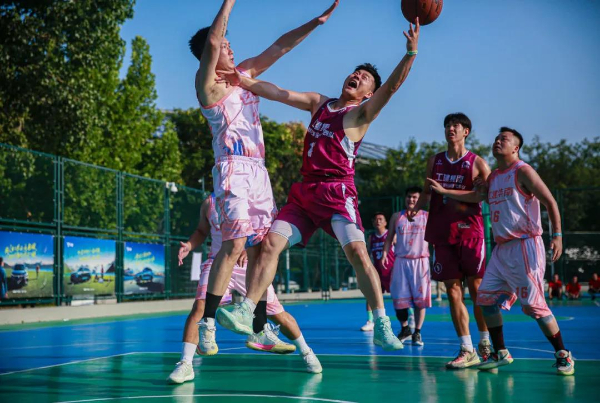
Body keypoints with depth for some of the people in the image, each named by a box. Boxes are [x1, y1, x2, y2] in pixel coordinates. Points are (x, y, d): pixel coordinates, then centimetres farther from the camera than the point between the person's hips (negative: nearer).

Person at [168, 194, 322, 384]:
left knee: (279, 315, 3)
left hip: (250, 265, -1)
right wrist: (189, 245, -2)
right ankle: (185, 365, -16)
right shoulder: (209, 203, 3)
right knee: (199, 306, -22)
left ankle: (306, 352, 27)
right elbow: (202, 231, 18)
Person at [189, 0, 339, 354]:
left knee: (261, 247, 6)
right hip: (233, 169, -7)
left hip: (259, 171, 8)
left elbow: (280, 47, 20)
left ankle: (259, 330, 13)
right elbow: (211, 40, -18)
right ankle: (208, 323, -14)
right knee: (236, 244, -20)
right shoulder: (207, 82, -1)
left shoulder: (245, 73, 19)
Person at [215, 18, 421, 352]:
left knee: (357, 252, -18)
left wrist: (411, 52, -24)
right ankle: (246, 312, -3)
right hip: (305, 192, 5)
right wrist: (244, 81, -2)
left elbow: (392, 87, -11)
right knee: (271, 242, -5)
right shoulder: (318, 102, 19)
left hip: (337, 193, -5)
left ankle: (382, 325, -12)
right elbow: (279, 93, 11)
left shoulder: (362, 113, 3)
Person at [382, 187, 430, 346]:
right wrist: (385, 254, -4)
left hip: (421, 261, -1)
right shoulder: (396, 217, 10)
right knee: (399, 298, 1)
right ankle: (405, 329, 19)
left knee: (420, 298, -2)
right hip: (401, 261, 1)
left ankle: (417, 332, 8)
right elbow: (389, 238, 7)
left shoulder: (427, 217, 6)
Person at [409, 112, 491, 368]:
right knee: (453, 292, 0)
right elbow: (427, 192, 19)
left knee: (476, 290, 0)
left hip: (470, 232, -3)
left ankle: (485, 344, 15)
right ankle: (467, 351, 4)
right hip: (442, 234, 3)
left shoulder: (477, 163, 2)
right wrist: (417, 207, 1)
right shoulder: (435, 161, 13)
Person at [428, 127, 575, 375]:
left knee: (533, 304, -10)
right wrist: (444, 191, 18)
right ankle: (500, 354, 15)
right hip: (501, 249, 8)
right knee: (486, 298, 4)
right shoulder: (493, 177, 17)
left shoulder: (522, 172, -6)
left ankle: (563, 356, 4)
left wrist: (557, 235, -19)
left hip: (525, 246, -8)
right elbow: (476, 196, 24)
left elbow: (550, 202, -10)